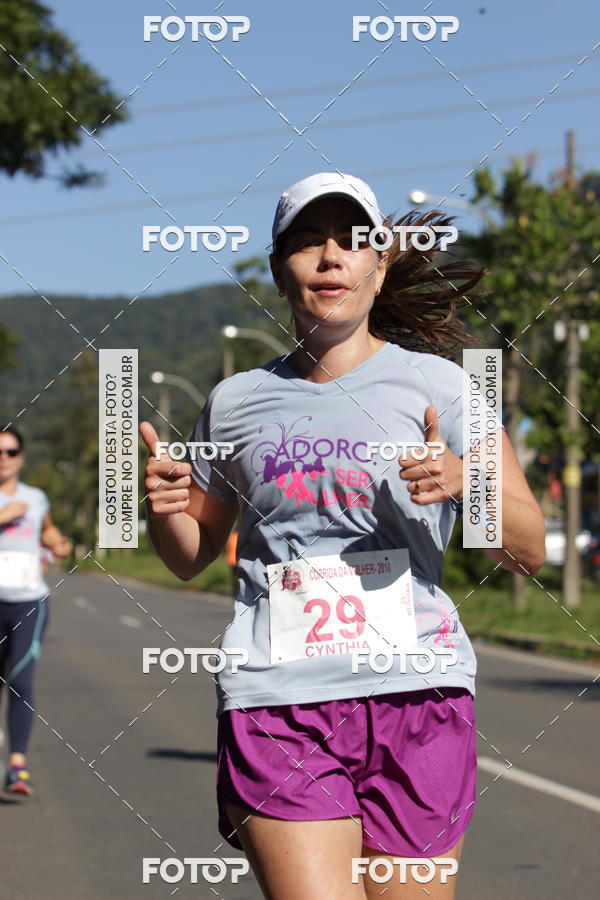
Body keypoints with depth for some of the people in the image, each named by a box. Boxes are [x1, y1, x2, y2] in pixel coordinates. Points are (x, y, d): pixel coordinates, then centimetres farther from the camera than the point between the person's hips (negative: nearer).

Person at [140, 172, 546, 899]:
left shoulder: (434, 383, 4)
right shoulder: (236, 402, 12)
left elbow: (526, 550, 1)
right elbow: (191, 555, 24)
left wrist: (463, 481, -18)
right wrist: (162, 506, 2)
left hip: (415, 696, -1)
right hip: (276, 701, 1)